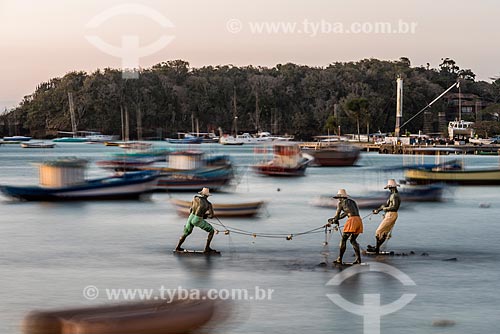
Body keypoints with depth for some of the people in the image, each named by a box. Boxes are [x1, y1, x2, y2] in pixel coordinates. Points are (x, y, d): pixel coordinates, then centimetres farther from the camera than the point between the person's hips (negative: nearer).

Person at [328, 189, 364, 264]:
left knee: (343, 240, 3)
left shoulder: (341, 202, 7)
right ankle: (358, 258, 6)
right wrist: (334, 219, 39)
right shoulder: (352, 201, 28)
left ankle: (339, 259, 4)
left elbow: (337, 215, 15)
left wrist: (334, 220, 36)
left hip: (352, 220, -7)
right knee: (352, 240, 17)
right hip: (359, 220, 7)